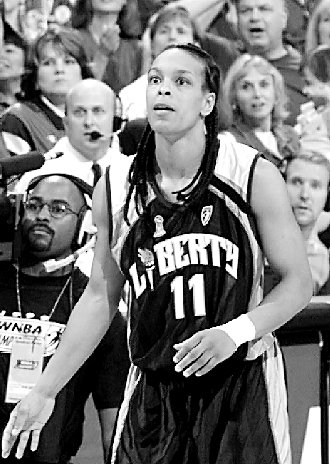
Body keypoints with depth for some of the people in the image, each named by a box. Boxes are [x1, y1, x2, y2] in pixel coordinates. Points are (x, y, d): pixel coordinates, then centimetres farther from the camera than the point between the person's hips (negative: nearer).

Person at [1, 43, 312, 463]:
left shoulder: (253, 175, -7)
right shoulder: (114, 188, 1)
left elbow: (298, 283, -2)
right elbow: (100, 297, 10)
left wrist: (235, 332, -18)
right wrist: (44, 392, 7)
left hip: (244, 385, -2)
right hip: (153, 392, 2)